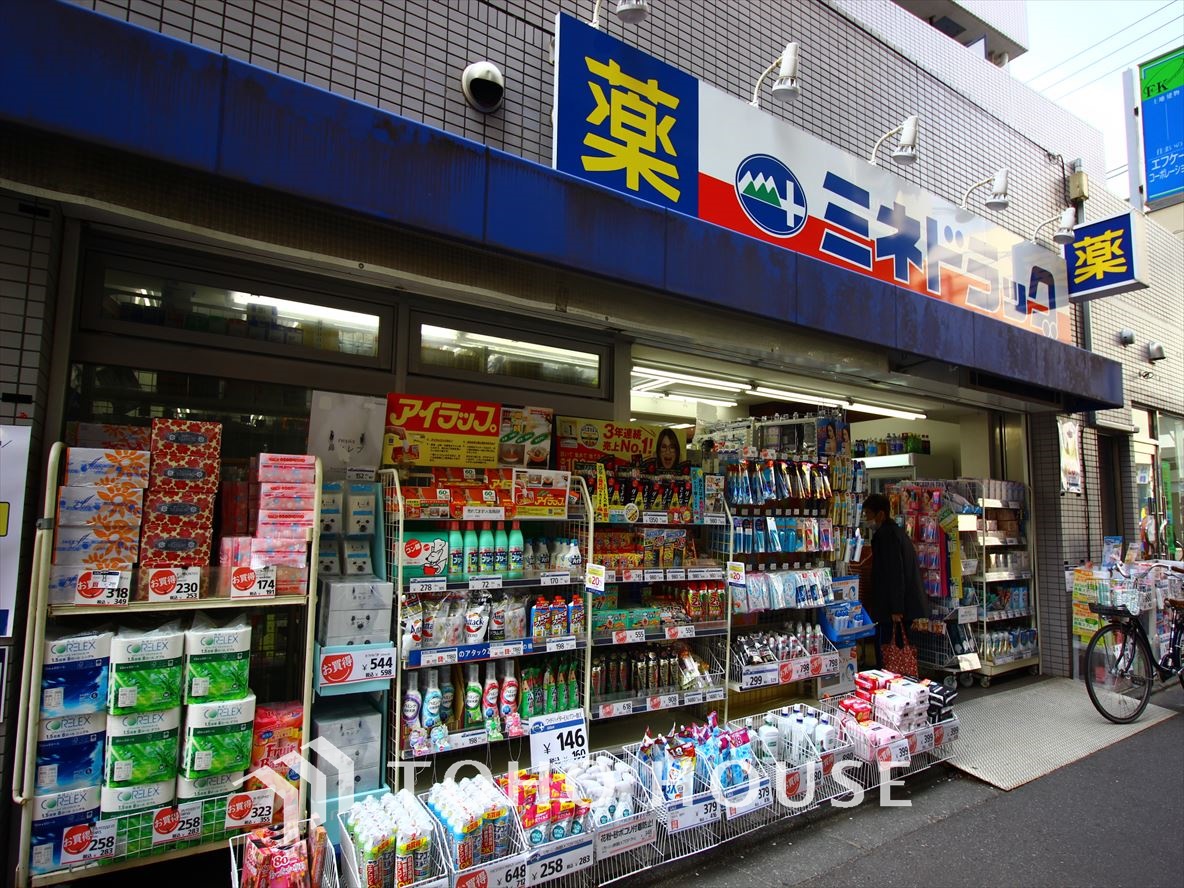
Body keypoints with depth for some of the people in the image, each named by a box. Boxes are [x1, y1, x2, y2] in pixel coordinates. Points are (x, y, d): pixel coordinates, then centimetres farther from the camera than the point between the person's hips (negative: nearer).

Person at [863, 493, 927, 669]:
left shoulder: (885, 535, -14)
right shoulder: (898, 531, 17)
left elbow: (894, 574, -20)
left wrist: (895, 610, -20)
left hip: (892, 609, -10)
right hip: (909, 606, 10)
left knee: (885, 656, -7)